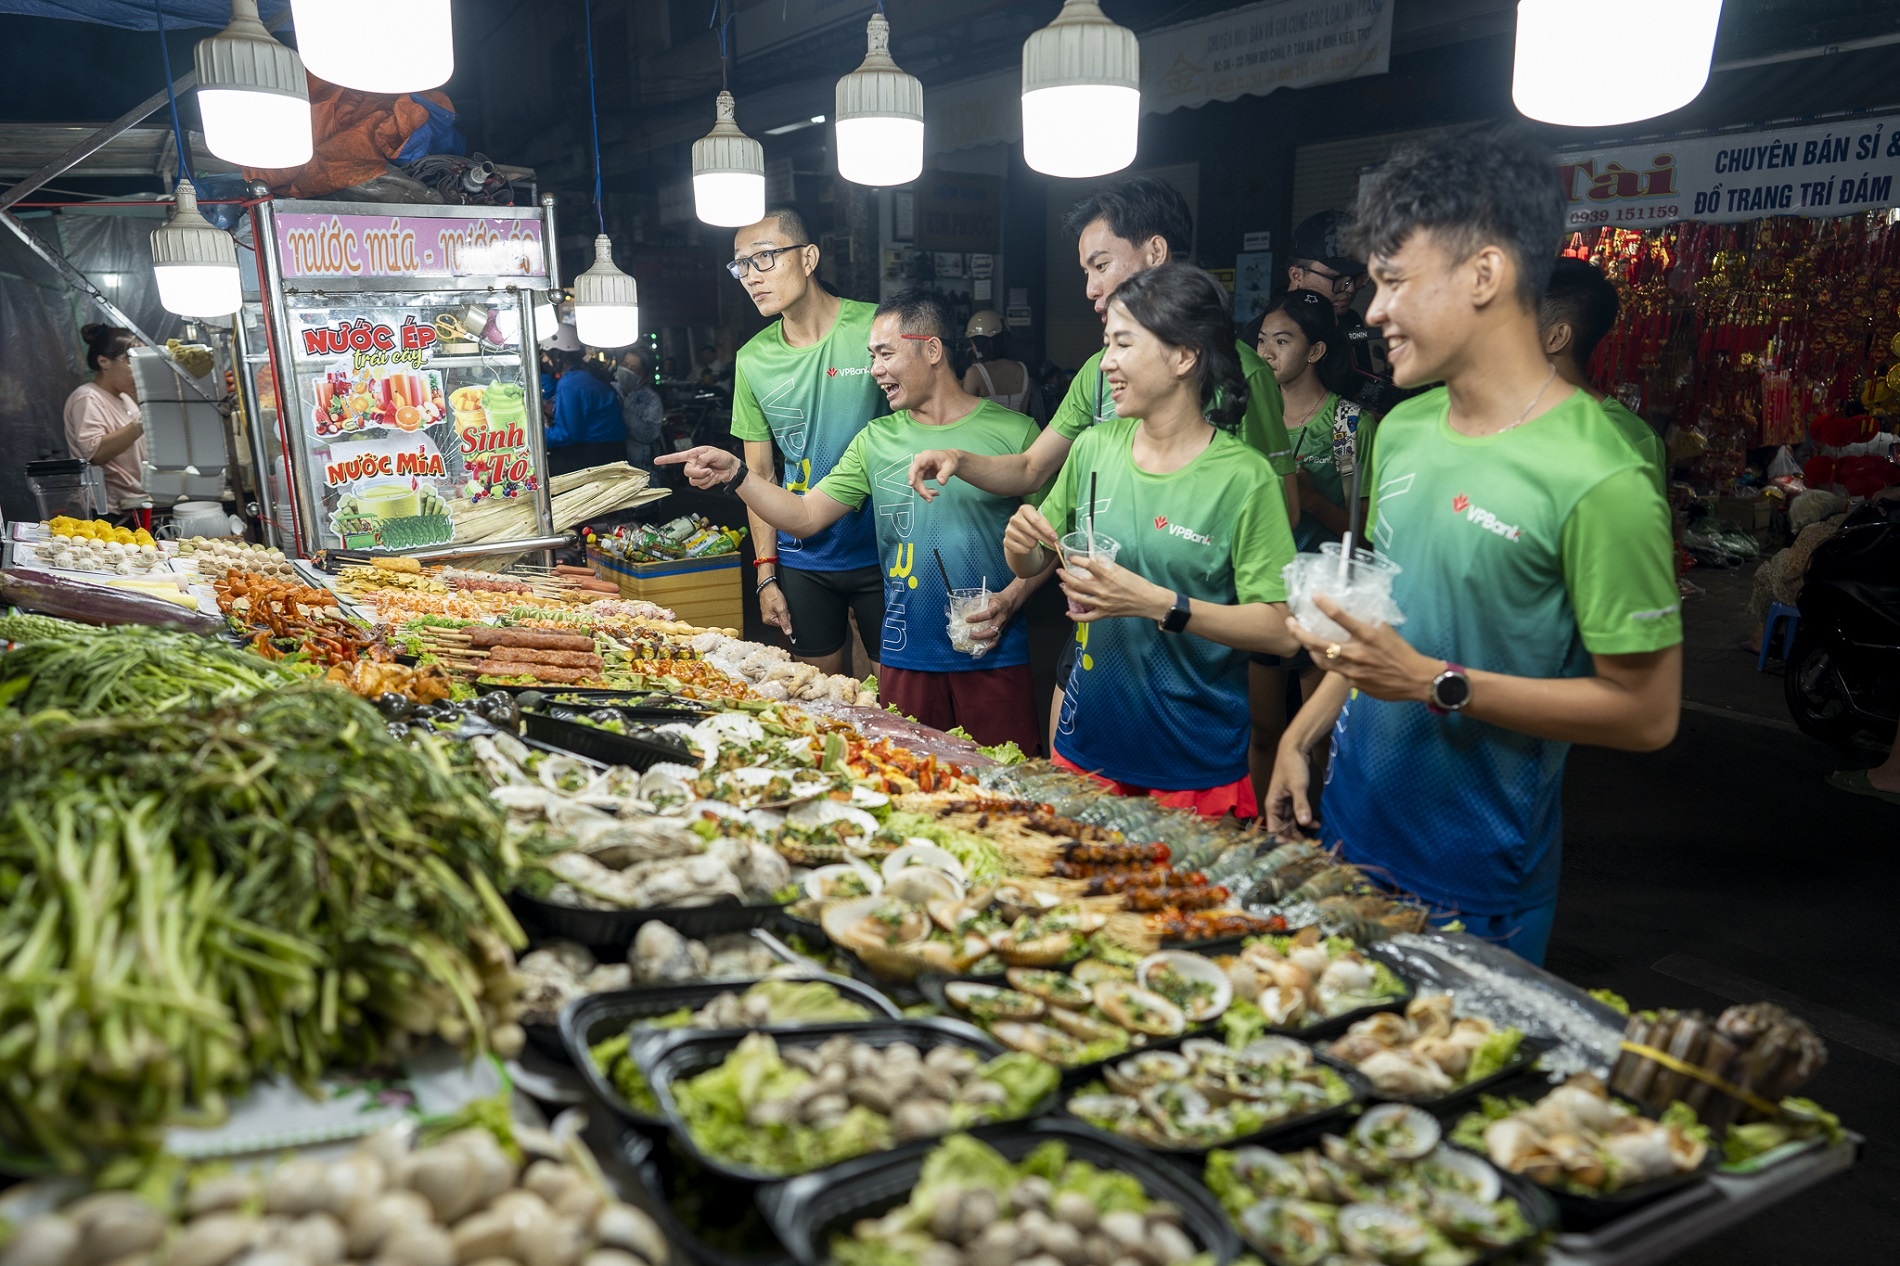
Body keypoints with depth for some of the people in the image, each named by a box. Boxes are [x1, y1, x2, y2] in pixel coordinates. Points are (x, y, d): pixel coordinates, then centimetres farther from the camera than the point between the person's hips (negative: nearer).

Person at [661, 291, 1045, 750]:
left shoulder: (1013, 431, -3)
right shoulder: (876, 441, 7)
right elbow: (805, 516, 4)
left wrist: (1012, 597, -16)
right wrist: (733, 473, -9)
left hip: (994, 657, -3)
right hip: (906, 657, 3)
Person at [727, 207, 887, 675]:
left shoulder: (875, 329, -9)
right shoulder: (753, 359, 2)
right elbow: (760, 475, 8)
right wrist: (766, 574, 4)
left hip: (883, 551, -3)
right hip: (803, 560, 3)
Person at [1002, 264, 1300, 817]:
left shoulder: (1244, 476, -14)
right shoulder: (1095, 447, 0)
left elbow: (1281, 631, -16)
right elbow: (1035, 565, 11)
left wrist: (1158, 604, -26)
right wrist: (1021, 547, -12)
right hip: (1086, 741, 5)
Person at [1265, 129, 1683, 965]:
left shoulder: (1595, 480, -20)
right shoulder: (1404, 430, 3)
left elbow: (1646, 713, -17)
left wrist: (1435, 683, -24)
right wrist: (1302, 734, 8)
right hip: (1349, 826, 7)